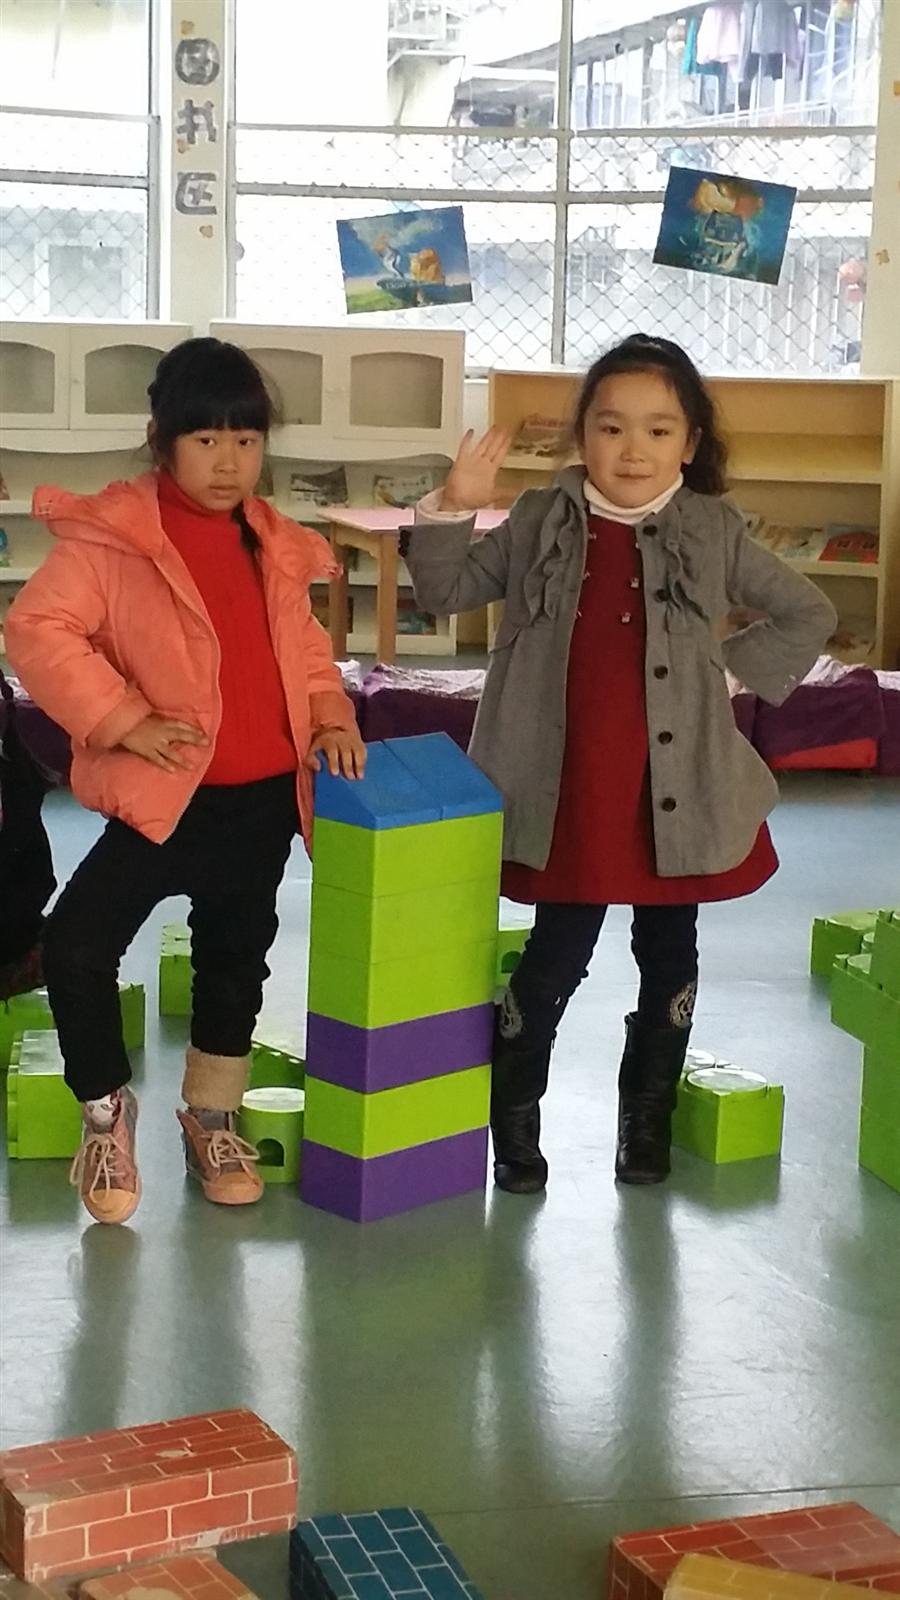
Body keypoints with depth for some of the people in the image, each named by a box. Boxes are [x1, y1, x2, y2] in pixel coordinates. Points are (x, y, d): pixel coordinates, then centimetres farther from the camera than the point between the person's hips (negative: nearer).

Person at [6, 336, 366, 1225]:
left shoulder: (274, 544, 8)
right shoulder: (113, 534, -10)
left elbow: (303, 647, 19)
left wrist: (330, 715, 0)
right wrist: (125, 722, -19)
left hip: (265, 798, 5)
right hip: (166, 796, -5)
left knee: (235, 956, 16)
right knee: (78, 944, -15)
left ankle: (212, 1116, 37)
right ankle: (106, 1110, 9)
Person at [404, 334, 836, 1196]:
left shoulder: (713, 532, -1)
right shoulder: (543, 522, 1)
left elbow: (808, 614, 8)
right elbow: (446, 589, 4)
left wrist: (732, 669, -2)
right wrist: (451, 509, -12)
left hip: (677, 793, 1)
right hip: (567, 794, -1)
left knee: (667, 954, 13)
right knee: (556, 955, 4)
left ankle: (647, 1116, 30)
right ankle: (512, 1116, 22)